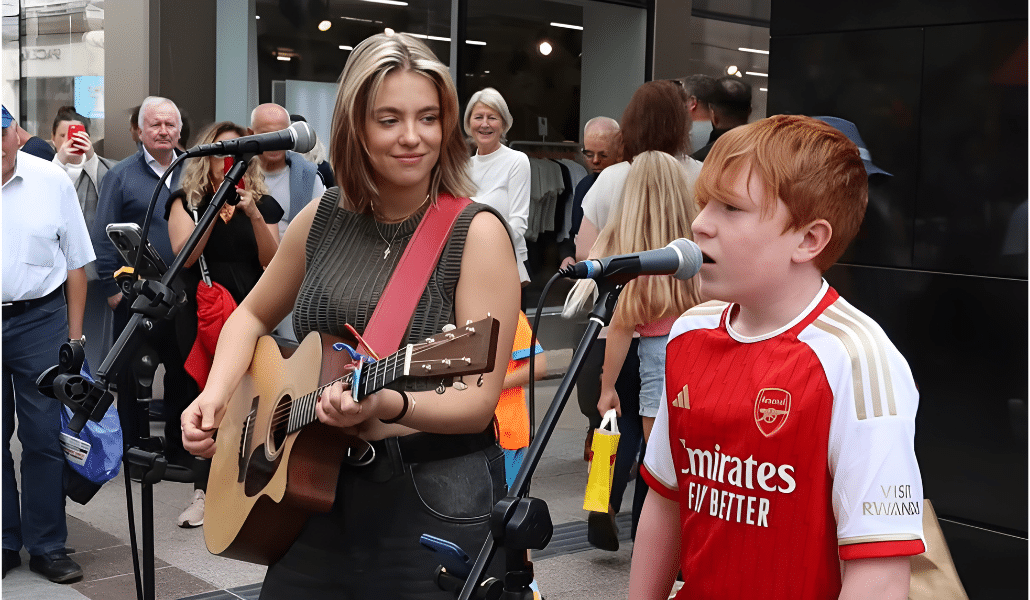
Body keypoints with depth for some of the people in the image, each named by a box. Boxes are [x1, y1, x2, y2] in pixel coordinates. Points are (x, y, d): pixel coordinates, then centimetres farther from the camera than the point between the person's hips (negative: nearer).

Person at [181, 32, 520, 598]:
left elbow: (479, 400, -15)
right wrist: (214, 397, 2)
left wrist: (387, 404, -32)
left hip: (435, 501, -4)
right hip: (321, 492, 4)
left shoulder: (476, 233, -11)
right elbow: (253, 315, 19)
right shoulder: (322, 219, 3)